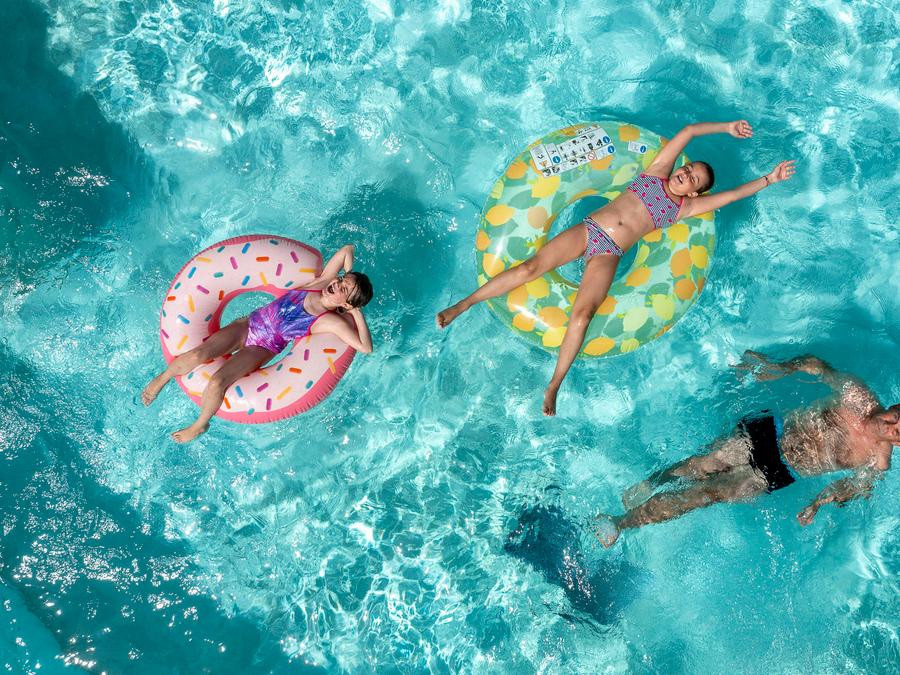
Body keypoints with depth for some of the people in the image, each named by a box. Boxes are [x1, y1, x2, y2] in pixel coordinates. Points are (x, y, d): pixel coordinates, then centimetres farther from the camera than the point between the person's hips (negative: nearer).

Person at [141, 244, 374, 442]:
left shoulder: (331, 322, -17)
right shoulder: (321, 283, -6)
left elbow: (366, 348, -25)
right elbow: (347, 250, 2)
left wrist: (357, 313, -22)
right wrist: (349, 278, 6)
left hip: (262, 348, -4)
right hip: (249, 324, 4)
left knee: (216, 383, -21)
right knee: (197, 355, -16)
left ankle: (200, 425, 9)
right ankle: (163, 378, 16)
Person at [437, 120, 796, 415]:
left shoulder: (685, 207, 12)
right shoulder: (657, 172, 15)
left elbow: (732, 194, 13)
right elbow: (689, 130, 17)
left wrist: (769, 178, 16)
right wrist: (726, 127, 23)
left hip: (608, 254, -1)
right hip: (587, 229, 2)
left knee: (581, 314, -22)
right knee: (530, 268, -15)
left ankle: (553, 387, -14)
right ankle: (462, 305, -7)